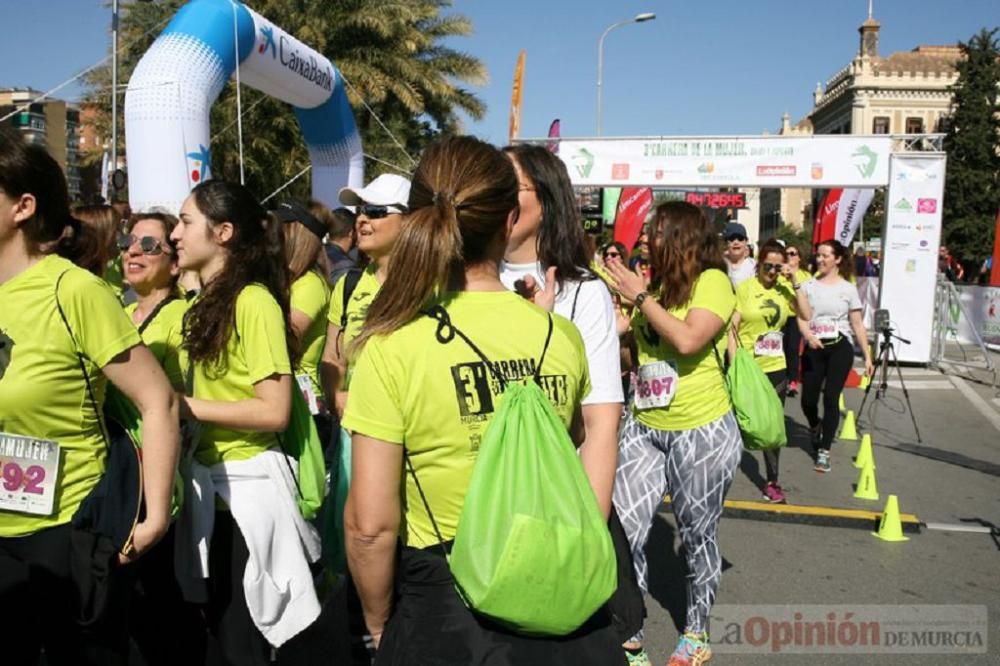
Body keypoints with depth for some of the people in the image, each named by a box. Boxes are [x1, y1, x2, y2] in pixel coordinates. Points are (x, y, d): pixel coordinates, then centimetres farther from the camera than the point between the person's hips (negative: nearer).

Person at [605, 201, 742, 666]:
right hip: (643, 428, 6)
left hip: (701, 432, -5)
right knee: (624, 532, 0)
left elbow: (688, 340, -25)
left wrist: (641, 297, -16)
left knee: (697, 537, 12)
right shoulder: (656, 287, 9)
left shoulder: (712, 281, -11)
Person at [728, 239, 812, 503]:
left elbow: (807, 315, -8)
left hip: (775, 368, 3)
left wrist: (795, 282, -11)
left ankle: (772, 481, 21)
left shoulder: (784, 289, 3)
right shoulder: (745, 287, -8)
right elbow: (732, 328, -9)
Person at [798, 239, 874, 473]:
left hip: (840, 347, -1)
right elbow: (801, 317, -1)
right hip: (814, 348, 1)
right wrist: (808, 335, -22)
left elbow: (857, 325, 4)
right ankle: (815, 427, 38)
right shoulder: (809, 286, 6)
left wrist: (867, 356, 1)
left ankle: (824, 451, 7)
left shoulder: (848, 288, 4)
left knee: (831, 398, -5)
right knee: (808, 399, 2)